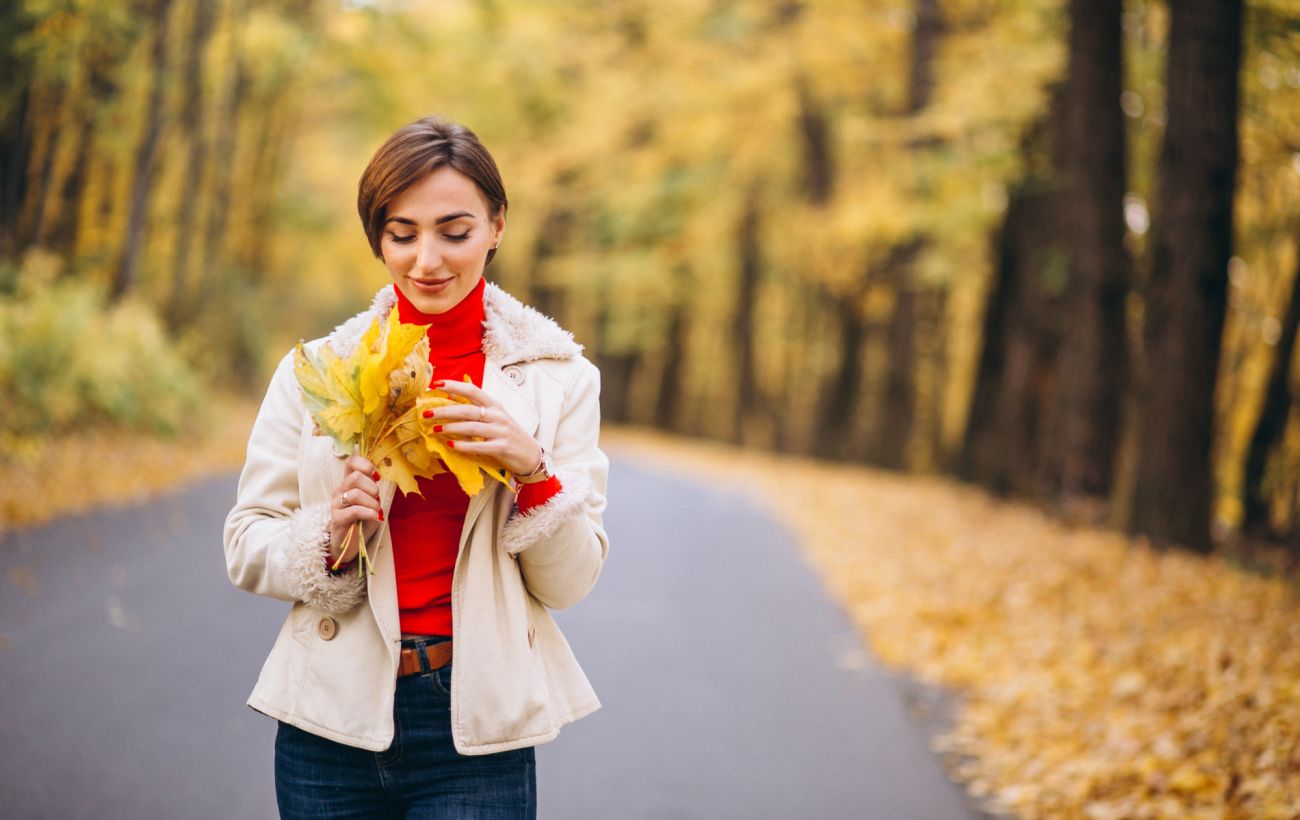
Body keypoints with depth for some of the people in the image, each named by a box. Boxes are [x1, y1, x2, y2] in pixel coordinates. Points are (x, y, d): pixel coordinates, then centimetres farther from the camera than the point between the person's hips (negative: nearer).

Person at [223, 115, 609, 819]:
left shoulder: (558, 376, 1)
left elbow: (569, 582, -1)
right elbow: (245, 549, 2)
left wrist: (532, 470, -17)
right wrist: (330, 536, -16)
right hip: (333, 721, 1)